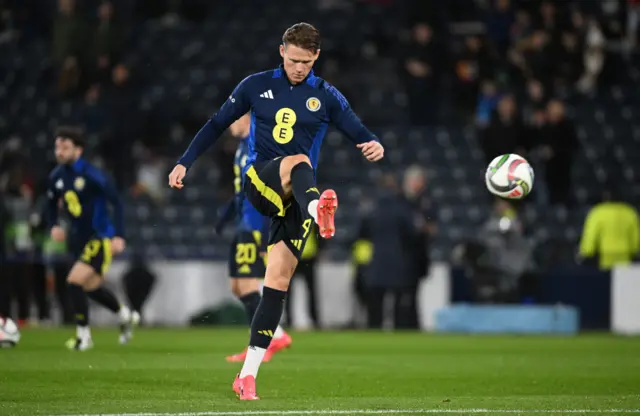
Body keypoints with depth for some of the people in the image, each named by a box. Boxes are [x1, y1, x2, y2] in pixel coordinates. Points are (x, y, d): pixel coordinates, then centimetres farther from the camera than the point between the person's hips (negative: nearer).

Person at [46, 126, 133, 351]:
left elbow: (116, 202, -16)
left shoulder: (91, 174, -20)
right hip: (79, 238, 7)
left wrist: (118, 236, -22)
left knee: (75, 282, -18)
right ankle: (123, 314, 47)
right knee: (91, 287, 19)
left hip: (100, 238, -7)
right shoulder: (56, 177, -1)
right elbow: (52, 205, 16)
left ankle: (83, 336, -2)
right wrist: (54, 226, -4)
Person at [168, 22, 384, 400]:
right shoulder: (256, 86, 8)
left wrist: (375, 146, -22)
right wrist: (185, 163, 9)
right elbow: (217, 125, 14)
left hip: (294, 197, 1)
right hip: (259, 179, -1)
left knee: (278, 281, -6)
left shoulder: (326, 97, 7)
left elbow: (359, 133, 1)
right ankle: (318, 210, -72)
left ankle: (248, 374, -3)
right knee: (299, 162, -35)